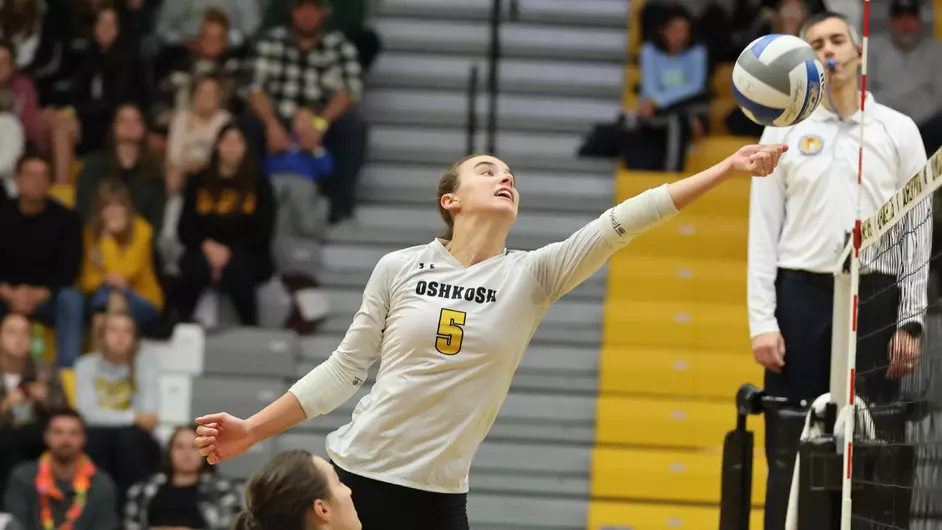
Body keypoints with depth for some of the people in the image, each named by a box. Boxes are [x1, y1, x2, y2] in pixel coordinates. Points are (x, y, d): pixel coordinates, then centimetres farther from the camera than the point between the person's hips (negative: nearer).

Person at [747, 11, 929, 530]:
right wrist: (762, 321, -3)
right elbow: (764, 231, 6)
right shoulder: (784, 131, 8)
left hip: (875, 298, 0)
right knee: (789, 450, -2)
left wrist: (910, 322, -1)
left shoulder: (898, 131, 8)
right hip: (801, 296, 0)